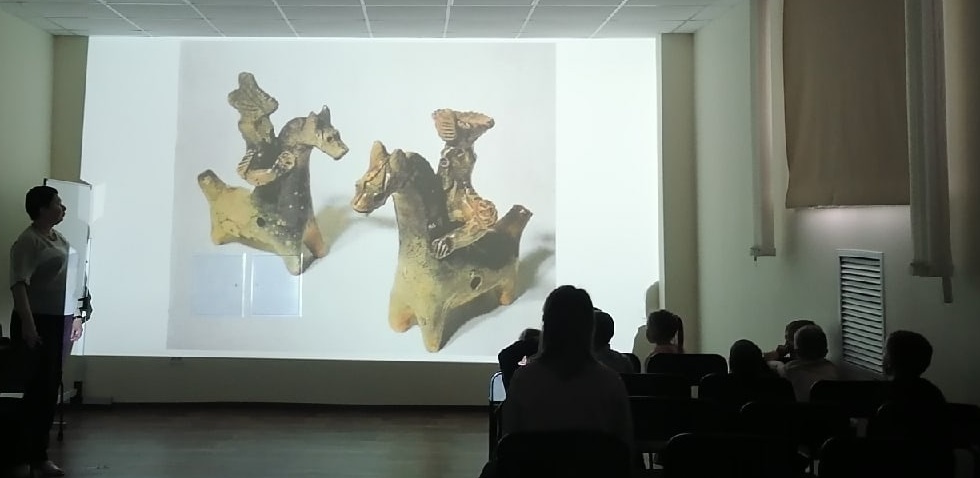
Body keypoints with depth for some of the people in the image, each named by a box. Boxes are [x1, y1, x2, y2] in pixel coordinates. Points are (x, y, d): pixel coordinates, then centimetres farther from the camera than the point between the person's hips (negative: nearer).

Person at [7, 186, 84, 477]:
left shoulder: (59, 238, 13)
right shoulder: (27, 241, -13)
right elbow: (19, 285, -21)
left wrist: (75, 316, 17)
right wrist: (27, 323, -28)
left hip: (59, 321, 8)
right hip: (38, 322, -8)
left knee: (50, 388, 10)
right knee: (38, 388, -3)